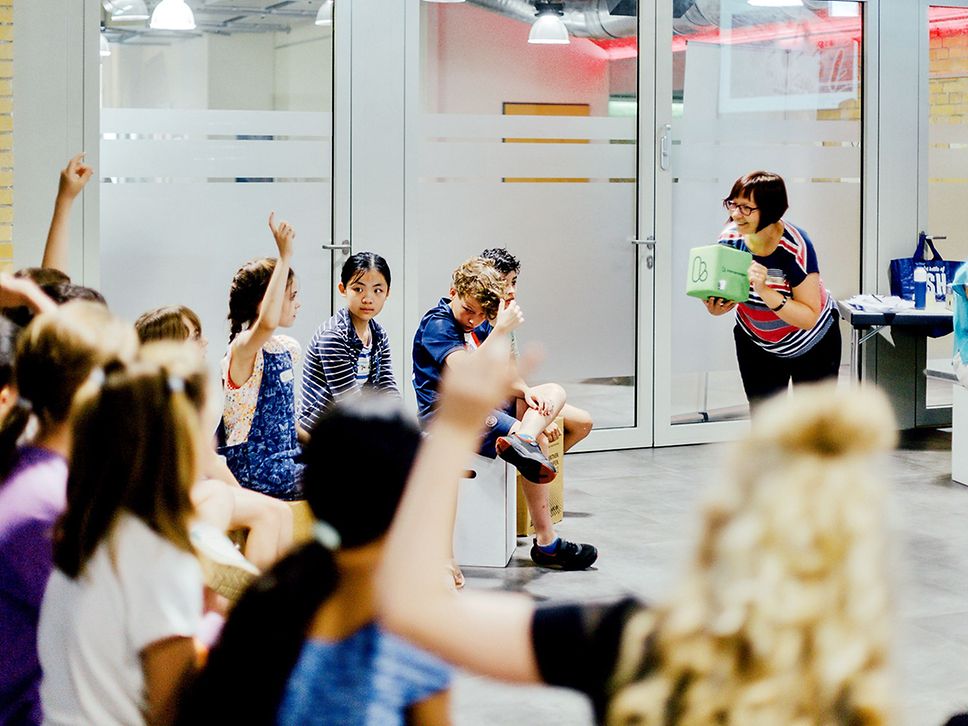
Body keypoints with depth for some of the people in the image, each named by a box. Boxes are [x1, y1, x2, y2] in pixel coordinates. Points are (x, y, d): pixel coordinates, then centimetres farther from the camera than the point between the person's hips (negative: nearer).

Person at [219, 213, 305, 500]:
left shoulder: (286, 347, 10)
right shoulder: (242, 349, -16)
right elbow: (266, 324, -41)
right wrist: (285, 257, -41)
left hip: (284, 457, 9)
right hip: (252, 468, -9)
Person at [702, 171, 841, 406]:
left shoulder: (795, 247, -32)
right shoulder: (729, 239, -18)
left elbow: (809, 318, -33)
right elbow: (725, 298, -6)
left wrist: (765, 291, -44)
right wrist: (716, 307, -29)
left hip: (812, 345, -3)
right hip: (756, 342, 4)